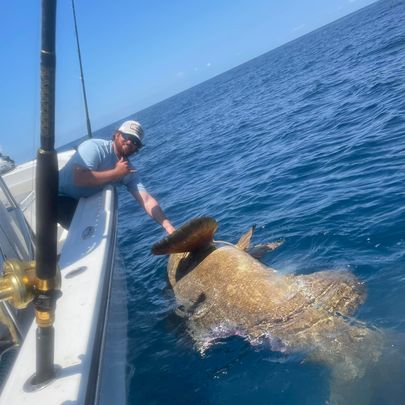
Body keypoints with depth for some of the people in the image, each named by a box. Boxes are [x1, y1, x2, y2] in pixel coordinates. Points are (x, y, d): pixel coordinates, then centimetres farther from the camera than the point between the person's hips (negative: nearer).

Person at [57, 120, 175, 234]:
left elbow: (146, 200, -9)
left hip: (79, 204, 7)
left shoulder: (128, 170, -3)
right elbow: (79, 179, -36)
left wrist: (169, 227, -20)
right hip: (58, 197, -7)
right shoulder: (94, 147, -21)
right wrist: (117, 172, -26)